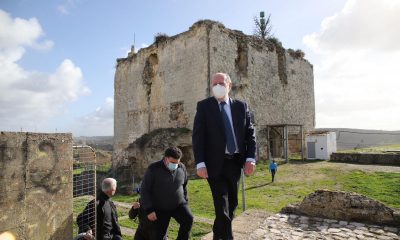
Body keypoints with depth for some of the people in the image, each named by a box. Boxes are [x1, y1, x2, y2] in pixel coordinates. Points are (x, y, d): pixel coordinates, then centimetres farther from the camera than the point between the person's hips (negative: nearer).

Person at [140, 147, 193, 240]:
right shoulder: (153, 169, -15)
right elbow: (144, 190, -12)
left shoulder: (182, 168, -3)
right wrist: (149, 210, -15)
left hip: (179, 204, 2)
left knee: (188, 220, -22)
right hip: (160, 208, -2)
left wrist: (185, 202, 11)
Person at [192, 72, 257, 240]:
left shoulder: (241, 106, 6)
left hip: (235, 162, 4)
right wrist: (200, 163, -15)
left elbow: (250, 133, 5)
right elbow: (197, 136, -6)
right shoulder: (204, 106, -1)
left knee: (232, 202, 17)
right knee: (222, 205, -4)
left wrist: (250, 158, -8)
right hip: (215, 163, -4)